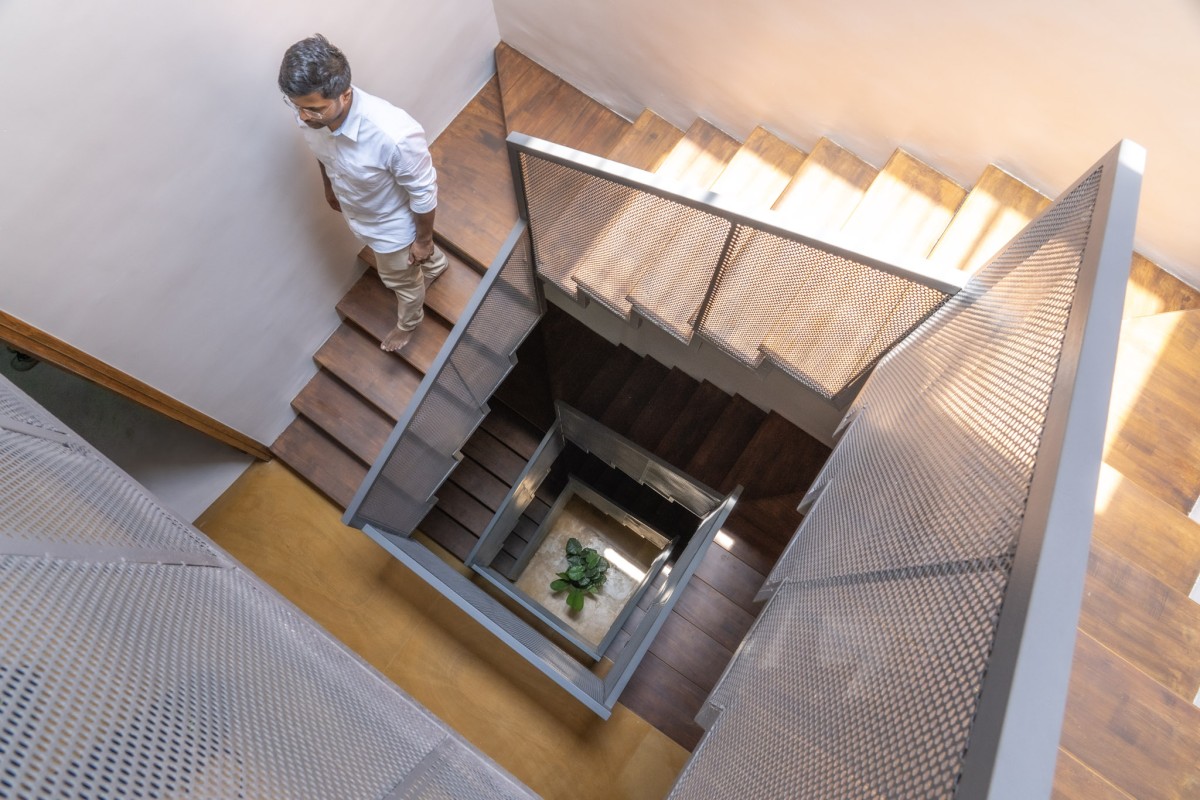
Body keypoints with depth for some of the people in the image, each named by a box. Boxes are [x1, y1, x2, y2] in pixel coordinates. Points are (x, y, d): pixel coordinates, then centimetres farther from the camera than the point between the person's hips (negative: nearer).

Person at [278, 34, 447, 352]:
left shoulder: (394, 135, -43)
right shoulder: (311, 111, -24)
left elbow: (423, 192, -26)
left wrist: (424, 239, -13)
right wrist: (329, 187, 17)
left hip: (391, 223, -5)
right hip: (355, 210, 6)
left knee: (401, 279, 24)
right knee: (405, 262, 34)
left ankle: (408, 322, 57)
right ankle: (435, 265, 68)